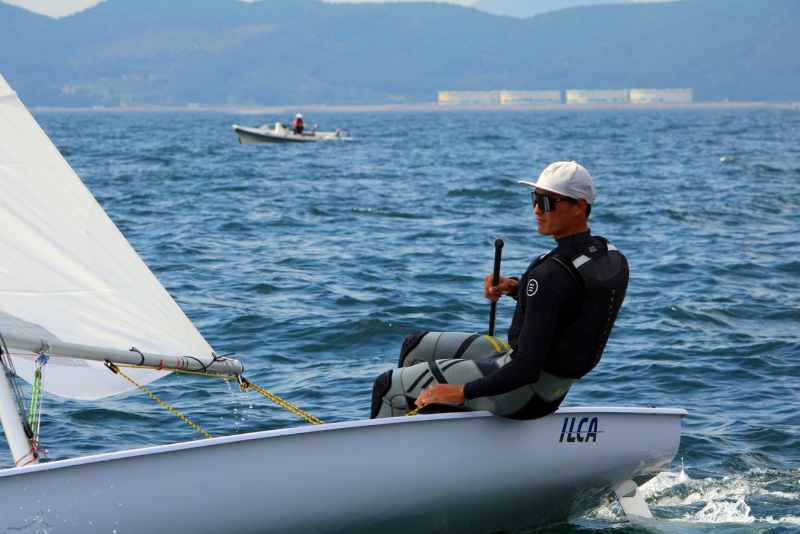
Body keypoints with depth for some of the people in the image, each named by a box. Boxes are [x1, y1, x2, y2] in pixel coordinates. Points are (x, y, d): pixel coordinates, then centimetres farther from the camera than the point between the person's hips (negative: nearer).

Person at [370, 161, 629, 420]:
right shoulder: (613, 258, -4)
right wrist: (516, 287, 0)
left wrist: (462, 391, -22)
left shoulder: (550, 274, -31)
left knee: (387, 387, 1)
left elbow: (527, 370, -32)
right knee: (416, 346, 21)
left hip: (521, 395, -9)